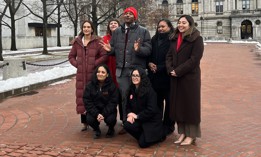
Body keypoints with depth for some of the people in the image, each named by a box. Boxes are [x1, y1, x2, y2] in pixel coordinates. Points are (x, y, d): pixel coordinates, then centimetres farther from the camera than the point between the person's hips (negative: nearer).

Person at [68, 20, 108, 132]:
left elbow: (104, 55, -7)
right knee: (82, 96, 3)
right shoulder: (77, 42, 11)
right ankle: (85, 122, 12)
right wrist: (77, 64, 2)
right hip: (81, 74, 4)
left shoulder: (97, 41, -1)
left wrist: (94, 64, -11)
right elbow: (71, 56, 18)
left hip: (94, 74, -3)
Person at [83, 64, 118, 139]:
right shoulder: (90, 86, -3)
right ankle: (97, 130, 11)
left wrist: (104, 114, -24)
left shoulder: (112, 86, -8)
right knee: (90, 119, -27)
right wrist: (96, 114, -21)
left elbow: (113, 102, -11)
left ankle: (111, 129, 10)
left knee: (110, 119, -30)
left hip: (108, 111, -1)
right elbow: (87, 102, -7)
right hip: (94, 110, 1)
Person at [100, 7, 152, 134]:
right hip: (121, 70, 4)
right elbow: (114, 50, 14)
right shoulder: (117, 32, 13)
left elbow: (148, 50, -8)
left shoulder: (143, 31, -1)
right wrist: (110, 49, -8)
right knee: (124, 97, 10)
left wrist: (139, 49, -27)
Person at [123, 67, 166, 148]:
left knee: (143, 143, -17)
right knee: (127, 125, -26)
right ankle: (143, 136, 5)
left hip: (152, 120, -6)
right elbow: (128, 106, 9)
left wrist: (137, 116, -20)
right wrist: (130, 114, -12)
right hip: (140, 120, 6)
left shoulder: (149, 91, -17)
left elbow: (151, 110, -22)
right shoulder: (131, 90, 4)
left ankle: (160, 134, 13)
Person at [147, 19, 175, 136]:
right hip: (154, 76, 6)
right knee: (157, 101, 11)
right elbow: (149, 54, 17)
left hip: (167, 76, -5)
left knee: (169, 101, 5)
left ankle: (168, 126, 16)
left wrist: (159, 68, -14)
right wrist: (149, 63, -3)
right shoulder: (154, 39, 13)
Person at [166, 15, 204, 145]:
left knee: (190, 104, 2)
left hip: (190, 77, -6)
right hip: (175, 78, 6)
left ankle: (191, 135, 12)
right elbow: (169, 56, 10)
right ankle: (182, 132, 19)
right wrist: (170, 69, -8)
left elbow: (194, 59, -15)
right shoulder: (174, 38, 13)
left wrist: (178, 71, -17)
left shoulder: (196, 39, -7)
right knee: (178, 104, 9)